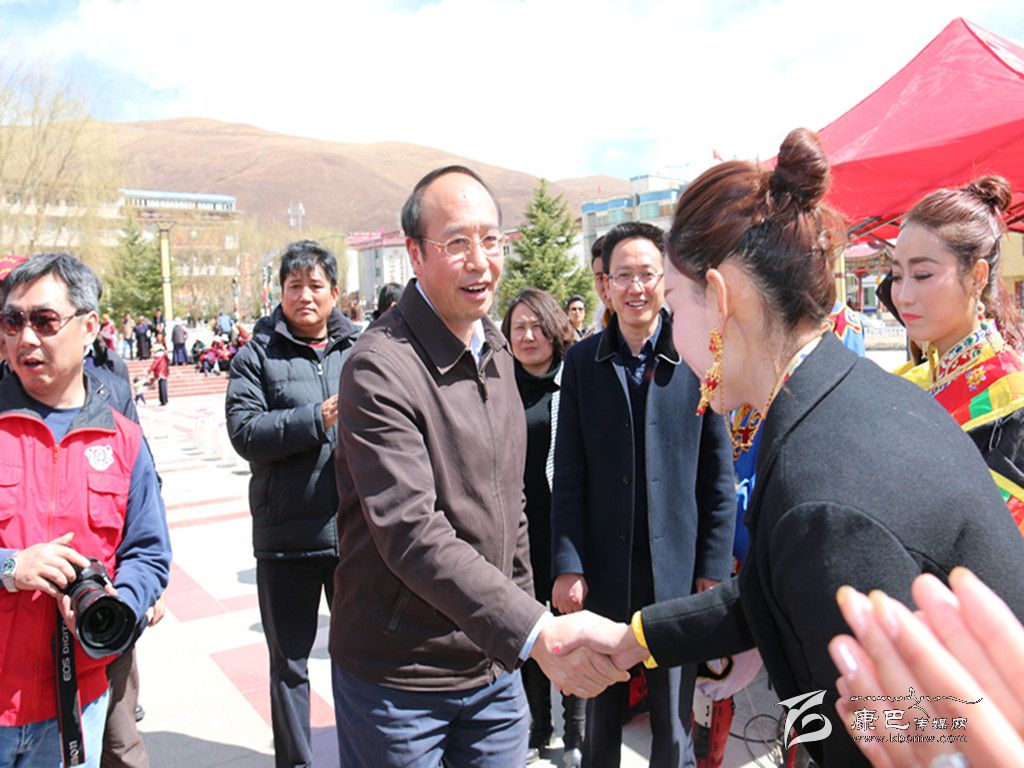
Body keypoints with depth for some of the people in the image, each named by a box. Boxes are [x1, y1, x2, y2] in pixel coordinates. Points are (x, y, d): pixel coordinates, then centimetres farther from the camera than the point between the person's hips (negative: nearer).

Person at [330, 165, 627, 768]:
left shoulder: (496, 350, 6)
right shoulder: (380, 368, -20)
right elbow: (409, 532, -28)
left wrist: (526, 604, 15)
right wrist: (535, 630, -33)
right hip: (397, 680, -6)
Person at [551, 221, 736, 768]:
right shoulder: (581, 361, 1)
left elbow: (718, 476, -1)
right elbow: (569, 475, 0)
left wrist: (714, 569, -3)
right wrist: (568, 567, -5)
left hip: (676, 571, -1)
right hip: (601, 573, 2)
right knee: (600, 714, 18)